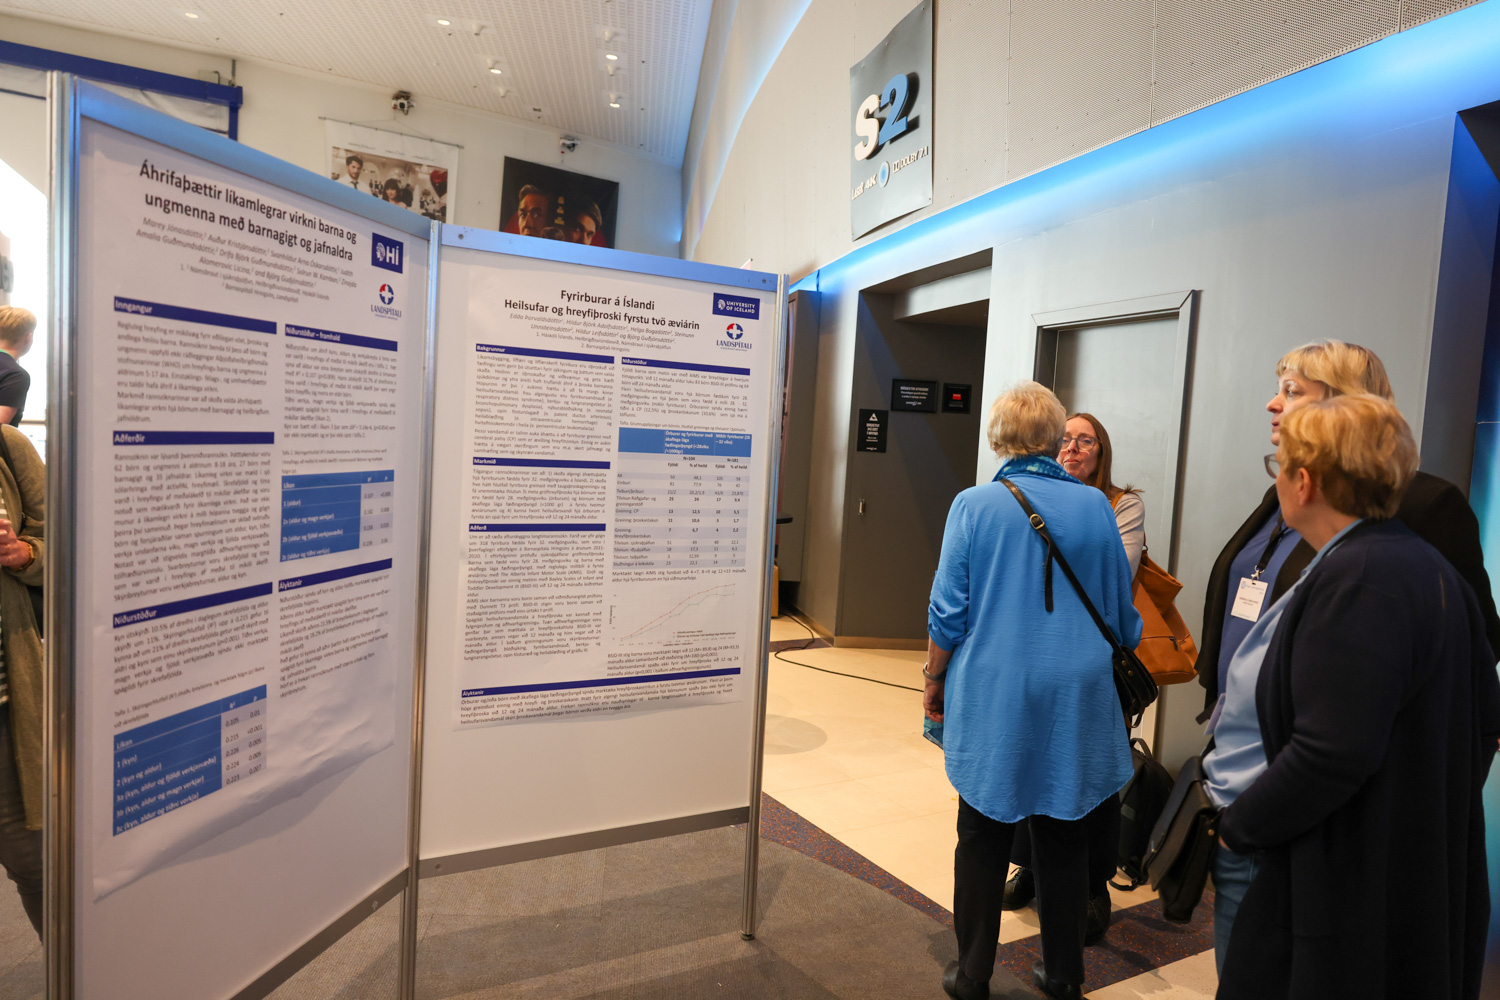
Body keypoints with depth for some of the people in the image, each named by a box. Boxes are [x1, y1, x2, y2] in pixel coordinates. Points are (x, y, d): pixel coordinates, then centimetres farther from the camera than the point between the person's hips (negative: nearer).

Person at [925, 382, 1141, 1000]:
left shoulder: (975, 505, -9)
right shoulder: (1095, 506, -1)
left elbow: (949, 612, -8)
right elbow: (1122, 612, 8)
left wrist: (934, 681, 6)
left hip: (992, 696, -2)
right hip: (1076, 700, 3)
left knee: (984, 838, 10)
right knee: (1064, 837, 16)